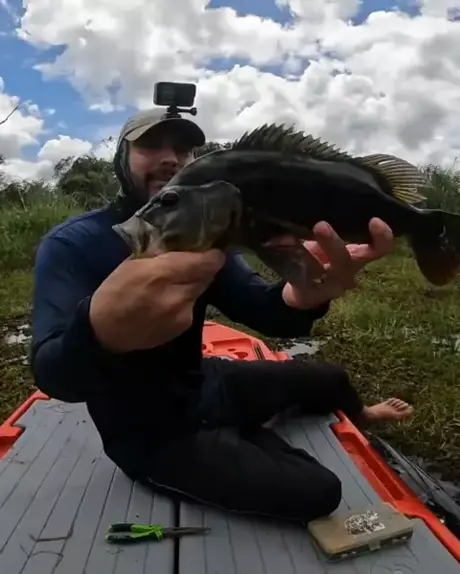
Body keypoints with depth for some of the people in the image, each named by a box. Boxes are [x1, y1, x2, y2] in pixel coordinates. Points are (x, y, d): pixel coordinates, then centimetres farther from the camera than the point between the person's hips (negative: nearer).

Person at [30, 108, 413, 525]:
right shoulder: (71, 245, -20)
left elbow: (264, 310, -19)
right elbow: (53, 376, -34)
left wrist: (302, 294, -44)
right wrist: (101, 328, -59)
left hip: (207, 385, 6)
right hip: (156, 436, -6)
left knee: (330, 378, 18)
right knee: (319, 490, -16)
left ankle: (360, 414, 56)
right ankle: (241, 441, 18)